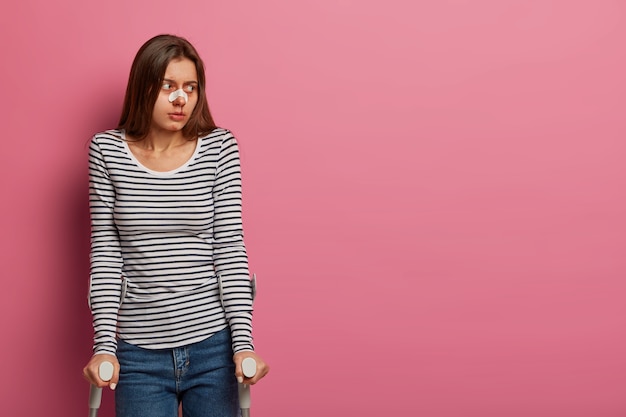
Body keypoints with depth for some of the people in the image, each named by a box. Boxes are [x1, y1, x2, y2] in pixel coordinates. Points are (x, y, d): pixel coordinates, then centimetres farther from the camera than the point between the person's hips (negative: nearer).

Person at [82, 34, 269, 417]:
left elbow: (230, 249, -4)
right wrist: (104, 345, -7)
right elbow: (105, 253, -1)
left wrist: (243, 342, -10)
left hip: (213, 343, 0)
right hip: (139, 351, 0)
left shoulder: (220, 148, -3)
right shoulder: (107, 150, -1)